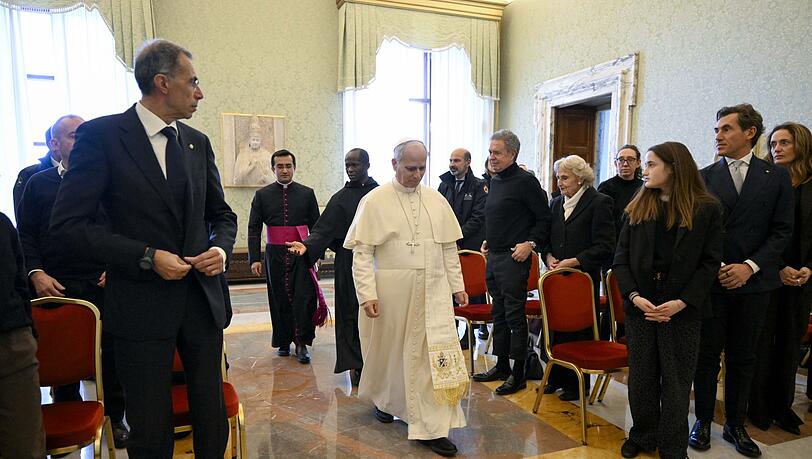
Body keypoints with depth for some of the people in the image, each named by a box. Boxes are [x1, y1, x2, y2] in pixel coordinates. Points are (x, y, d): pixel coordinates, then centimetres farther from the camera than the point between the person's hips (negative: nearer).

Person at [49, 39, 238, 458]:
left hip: (202, 299, 5)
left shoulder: (198, 142, 8)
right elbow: (68, 223, -10)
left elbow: (222, 215, 16)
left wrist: (221, 248, -5)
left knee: (213, 420, 14)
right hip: (142, 303, -4)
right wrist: (147, 257, -17)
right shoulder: (101, 135, -7)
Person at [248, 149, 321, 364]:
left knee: (304, 299, -6)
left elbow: (316, 226, 8)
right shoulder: (262, 195, 6)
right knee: (280, 300, 7)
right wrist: (254, 258, -5)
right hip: (275, 255, 1)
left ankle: (302, 344, 4)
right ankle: (283, 342, 21)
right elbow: (253, 228, 3)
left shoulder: (307, 193, 7)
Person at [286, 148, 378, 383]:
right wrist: (307, 245, -23)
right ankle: (356, 365, 12)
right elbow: (324, 230, -5)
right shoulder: (341, 198, 3)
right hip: (349, 264, -1)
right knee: (352, 312, 2)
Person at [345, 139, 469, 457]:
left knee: (433, 354, 0)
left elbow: (449, 248, 11)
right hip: (391, 291, -2)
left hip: (432, 291, 3)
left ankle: (431, 427, 10)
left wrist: (457, 286, 7)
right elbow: (362, 251, -8)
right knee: (388, 349, 15)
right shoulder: (375, 201, -5)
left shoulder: (436, 201, 7)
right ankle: (383, 399, 44)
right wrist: (367, 294, -15)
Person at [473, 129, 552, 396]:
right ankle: (501, 366, 28)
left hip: (514, 258, -9)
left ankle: (518, 374, 10)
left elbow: (544, 218, -10)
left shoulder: (525, 181, -11)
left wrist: (531, 243, -20)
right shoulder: (495, 181, 14)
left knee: (514, 315, -2)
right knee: (499, 313, 16)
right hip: (494, 256, 9)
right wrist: (488, 240, 14)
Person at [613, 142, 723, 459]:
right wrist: (634, 296, -10)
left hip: (682, 309, -2)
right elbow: (621, 257, 3)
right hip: (640, 304, 3)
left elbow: (710, 262, -4)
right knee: (641, 376, 11)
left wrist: (682, 302, -14)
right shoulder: (638, 208, 6)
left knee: (676, 381, 7)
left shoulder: (706, 209, -2)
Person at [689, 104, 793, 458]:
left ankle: (736, 425, 25)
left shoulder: (776, 176, 4)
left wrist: (750, 266, -11)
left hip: (754, 281, 1)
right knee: (707, 354, 6)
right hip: (712, 280, -1)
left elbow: (782, 231, 0)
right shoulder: (704, 177, 3)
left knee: (743, 358, 11)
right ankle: (703, 422, 20)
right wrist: (717, 267, -9)